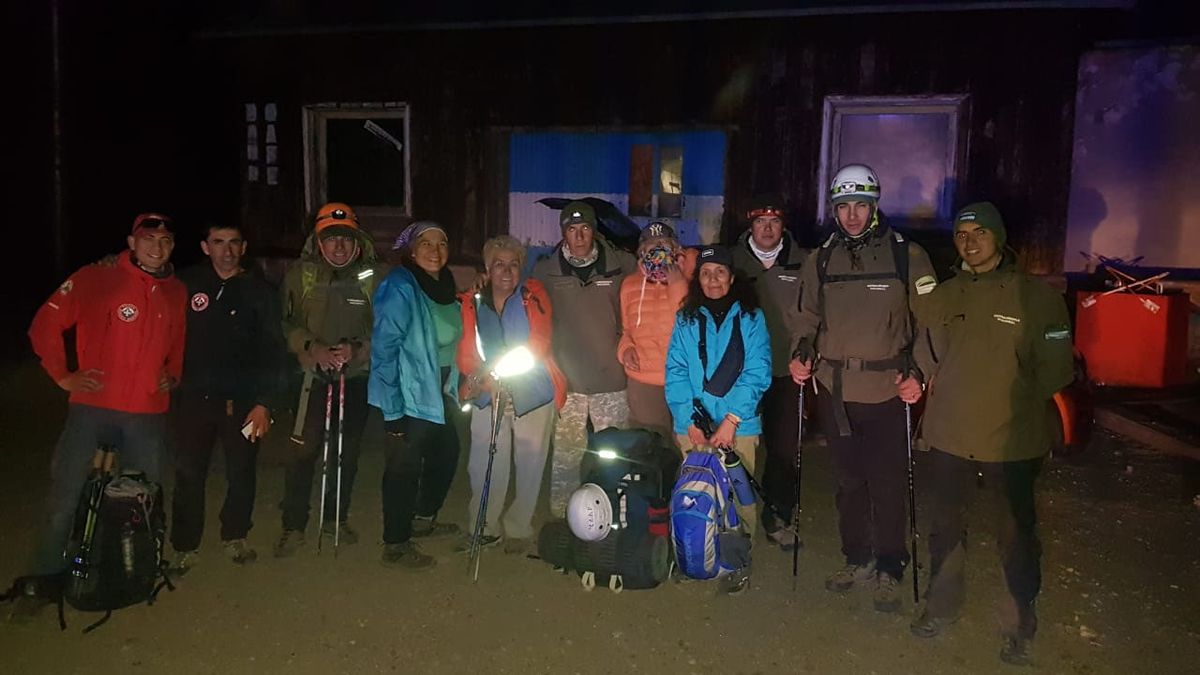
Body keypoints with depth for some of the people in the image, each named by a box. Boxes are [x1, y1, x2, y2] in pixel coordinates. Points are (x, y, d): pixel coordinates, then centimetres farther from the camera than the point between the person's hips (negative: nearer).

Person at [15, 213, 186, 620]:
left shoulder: (176, 293, 9)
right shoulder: (96, 279, -5)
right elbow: (45, 325, -1)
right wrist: (63, 375, -3)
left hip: (148, 414, 4)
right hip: (93, 407, -3)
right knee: (65, 500, 0)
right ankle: (43, 582, 16)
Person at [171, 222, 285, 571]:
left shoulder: (260, 290, 1)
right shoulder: (187, 283, 1)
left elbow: (272, 352, -1)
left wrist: (265, 403, -7)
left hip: (242, 400, 0)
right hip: (194, 398, 0)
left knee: (242, 472, 7)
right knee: (189, 474, 3)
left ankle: (234, 537, 29)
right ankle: (185, 547, 20)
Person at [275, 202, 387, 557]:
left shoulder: (376, 275, -3)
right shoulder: (300, 274, 0)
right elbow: (287, 323, 0)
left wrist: (357, 348, -17)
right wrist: (313, 347, -16)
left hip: (357, 375, 1)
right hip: (312, 373, -1)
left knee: (347, 451, 12)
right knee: (304, 450, -5)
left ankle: (336, 519, 30)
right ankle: (293, 527, 10)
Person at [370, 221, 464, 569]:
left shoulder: (445, 286, 9)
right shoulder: (400, 287, -17)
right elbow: (385, 346, -21)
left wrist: (452, 384, 14)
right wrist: (393, 405, -24)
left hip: (438, 391, 9)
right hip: (408, 394, -9)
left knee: (447, 452, 19)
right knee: (404, 465, -2)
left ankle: (424, 518, 40)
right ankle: (395, 546, 11)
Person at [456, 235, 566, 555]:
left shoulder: (533, 295, -1)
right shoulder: (472, 301, 5)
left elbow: (540, 342, -12)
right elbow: (466, 350, 2)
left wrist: (495, 372, -23)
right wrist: (481, 378, -20)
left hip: (532, 391, -1)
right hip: (489, 394, 1)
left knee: (529, 463, 5)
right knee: (485, 462, -1)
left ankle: (518, 529, 21)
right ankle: (484, 528, 17)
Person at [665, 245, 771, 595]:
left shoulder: (750, 317, 3)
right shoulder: (685, 319, 9)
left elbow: (757, 373, -5)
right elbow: (676, 373, 2)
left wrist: (731, 419, -14)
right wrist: (690, 421, -9)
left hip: (739, 425, -2)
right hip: (692, 427, 2)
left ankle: (738, 562, 16)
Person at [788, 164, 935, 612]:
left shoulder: (907, 255, -2)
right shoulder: (821, 260, 8)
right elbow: (810, 318, 17)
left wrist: (916, 373, -11)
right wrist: (802, 355, 1)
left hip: (886, 391, -3)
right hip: (834, 390, 4)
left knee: (887, 483, 3)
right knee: (848, 481, 14)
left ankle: (889, 569, 20)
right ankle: (857, 559, 30)